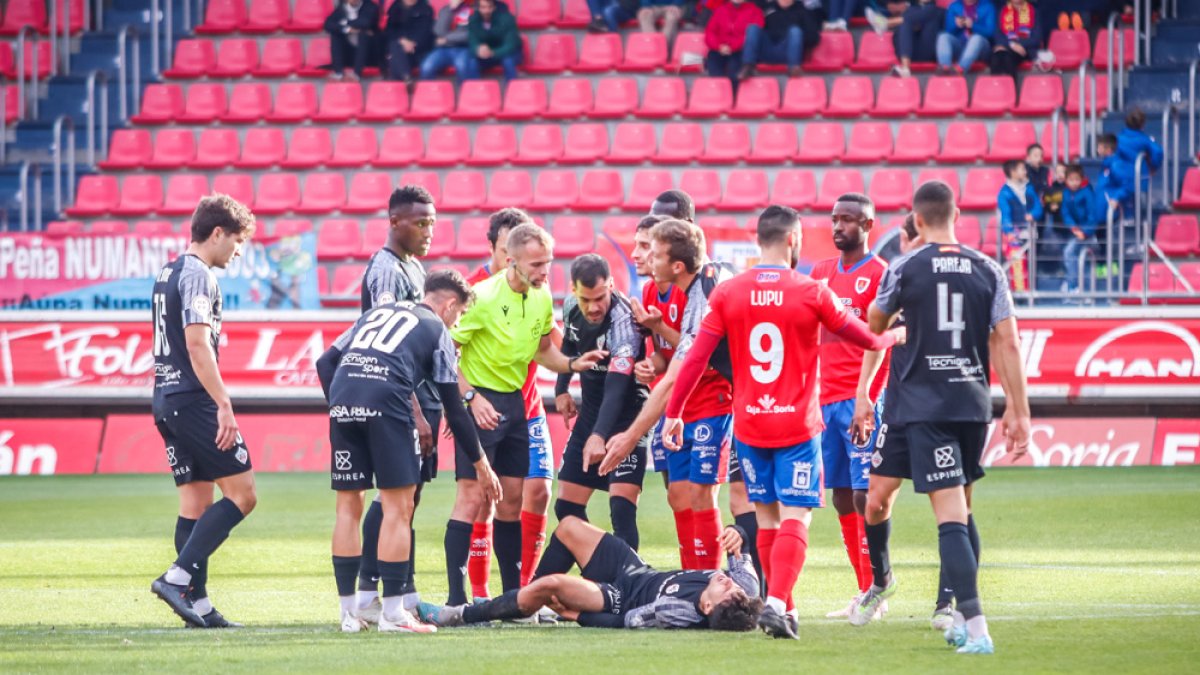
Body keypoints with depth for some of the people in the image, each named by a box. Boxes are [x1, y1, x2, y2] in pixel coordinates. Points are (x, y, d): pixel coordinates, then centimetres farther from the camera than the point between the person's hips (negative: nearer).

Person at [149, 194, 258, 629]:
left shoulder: (168, 273, 18)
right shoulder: (197, 275, -11)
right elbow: (197, 344, -20)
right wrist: (224, 405, -21)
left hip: (166, 400, 10)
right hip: (194, 399, -10)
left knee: (196, 502, 9)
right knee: (241, 494, -7)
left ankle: (198, 603, 6)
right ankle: (179, 577, -15)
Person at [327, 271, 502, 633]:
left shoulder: (376, 312, 30)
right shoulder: (437, 331, 16)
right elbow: (454, 410, 14)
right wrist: (482, 466, 21)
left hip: (342, 401, 5)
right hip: (387, 403, -5)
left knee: (348, 505, 12)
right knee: (399, 506, 3)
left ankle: (349, 612, 13)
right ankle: (393, 612, 1)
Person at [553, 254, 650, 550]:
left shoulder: (623, 321, -28)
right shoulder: (571, 307, -7)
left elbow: (617, 386, -39)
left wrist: (599, 436, -50)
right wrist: (561, 389, 16)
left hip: (625, 415, -7)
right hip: (590, 411, 7)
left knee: (622, 509, -19)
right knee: (567, 506, 8)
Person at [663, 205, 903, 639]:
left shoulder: (727, 293, -2)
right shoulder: (812, 293, -7)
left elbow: (696, 358, -2)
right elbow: (864, 338, 7)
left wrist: (673, 413, 7)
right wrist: (893, 338, 30)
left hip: (749, 425, 3)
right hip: (797, 425, -3)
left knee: (767, 517, 14)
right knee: (795, 518, -4)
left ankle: (782, 609, 18)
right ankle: (777, 602, -21)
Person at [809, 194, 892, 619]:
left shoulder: (880, 275, -5)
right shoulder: (822, 274, 16)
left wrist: (871, 399, -17)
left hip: (862, 398, -7)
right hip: (829, 397, 7)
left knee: (865, 495, -10)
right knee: (842, 497, 7)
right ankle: (863, 592, 12)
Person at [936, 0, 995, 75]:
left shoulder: (987, 7, 3)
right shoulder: (954, 6, 11)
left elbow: (990, 31, -6)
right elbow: (948, 31, 7)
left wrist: (973, 26, -21)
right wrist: (956, 26, -14)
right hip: (958, 45, 3)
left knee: (977, 38, -36)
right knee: (943, 36, -25)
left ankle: (960, 69, -54)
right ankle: (945, 68, -49)